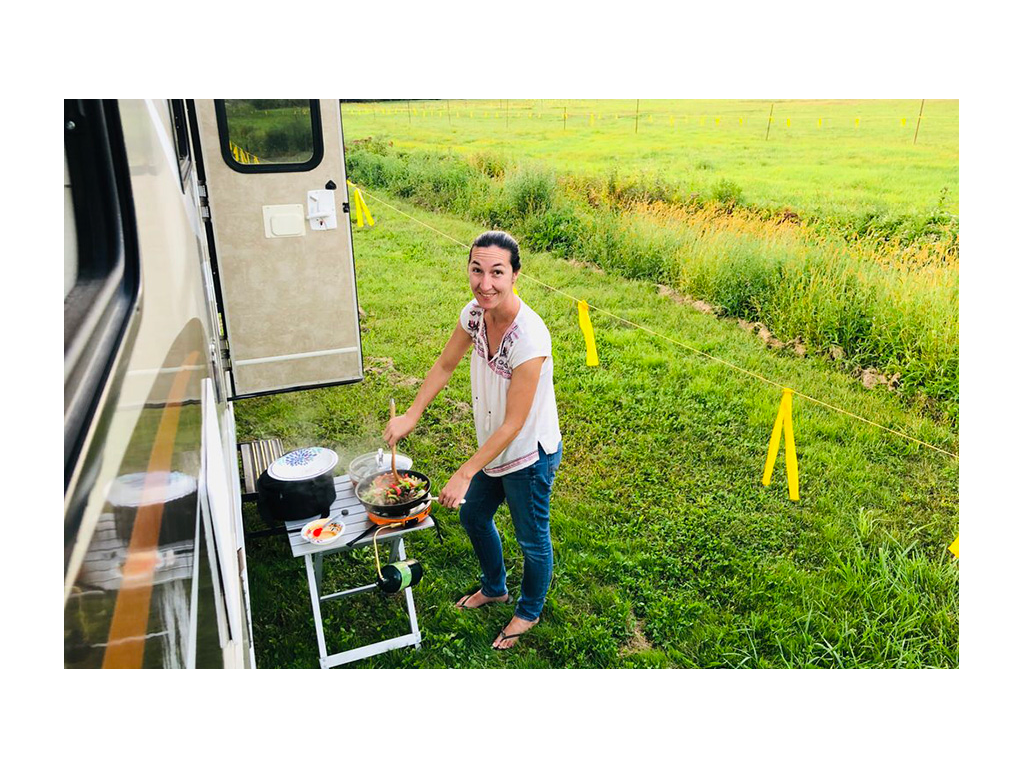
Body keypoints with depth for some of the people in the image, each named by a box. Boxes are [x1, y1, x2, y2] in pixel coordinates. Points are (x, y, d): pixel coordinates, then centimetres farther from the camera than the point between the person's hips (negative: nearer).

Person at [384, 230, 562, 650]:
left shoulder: (530, 338, -35)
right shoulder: (474, 313, -13)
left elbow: (513, 424, -29)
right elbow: (445, 365, 5)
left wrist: (464, 474, -25)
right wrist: (411, 415, -2)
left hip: (529, 455, -7)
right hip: (492, 446, 8)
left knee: (532, 540, 16)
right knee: (473, 517, 26)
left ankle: (528, 612, 45)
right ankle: (494, 588, 54)